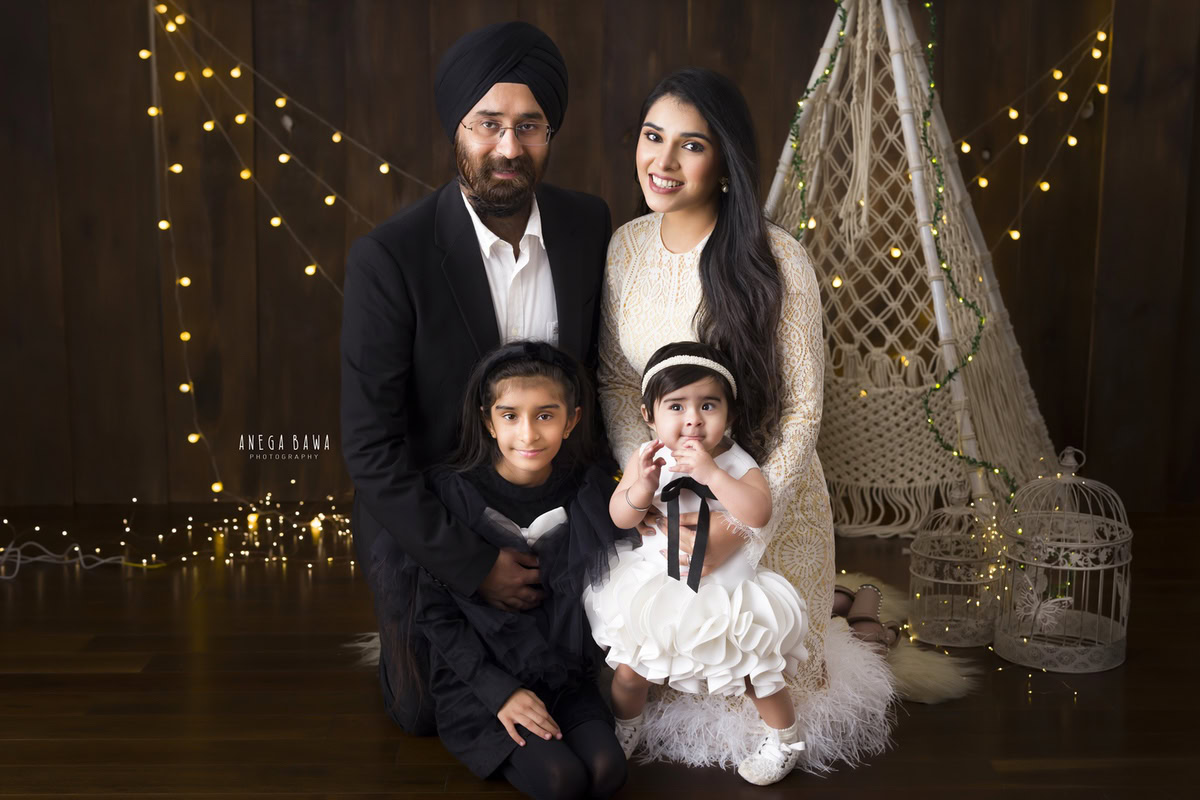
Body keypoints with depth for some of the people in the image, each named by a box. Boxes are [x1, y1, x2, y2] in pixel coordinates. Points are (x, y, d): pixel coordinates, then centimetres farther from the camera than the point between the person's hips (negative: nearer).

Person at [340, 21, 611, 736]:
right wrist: (473, 563, -22)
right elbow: (370, 447, -23)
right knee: (424, 711, 13)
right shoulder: (389, 259, -25)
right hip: (429, 526, -3)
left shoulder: (590, 225, -11)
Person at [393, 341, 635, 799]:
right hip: (478, 683, -3)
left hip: (562, 678, 3)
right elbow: (436, 614, -8)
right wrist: (500, 691, -15)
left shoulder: (589, 491, -2)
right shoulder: (452, 496, -11)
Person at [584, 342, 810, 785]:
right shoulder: (646, 458, -9)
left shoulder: (736, 462, -17)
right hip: (655, 588, 2)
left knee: (755, 672, 7)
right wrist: (643, 486, -32)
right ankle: (625, 731, 40)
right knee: (629, 672, 9)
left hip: (726, 587, -2)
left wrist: (710, 473, -42)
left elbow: (758, 513, -34)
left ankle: (786, 740, 35)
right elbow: (620, 517, -12)